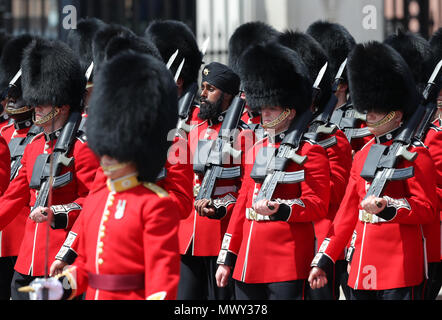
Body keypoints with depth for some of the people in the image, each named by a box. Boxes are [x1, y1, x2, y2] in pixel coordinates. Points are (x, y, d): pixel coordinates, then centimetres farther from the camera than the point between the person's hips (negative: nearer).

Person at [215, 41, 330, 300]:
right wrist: (227, 259, 17)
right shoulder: (257, 150, 17)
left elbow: (317, 205, -10)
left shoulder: (309, 151, -5)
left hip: (288, 265, -7)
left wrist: (279, 210, -27)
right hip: (248, 265, 7)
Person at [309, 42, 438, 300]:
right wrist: (324, 259, 14)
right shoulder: (363, 155, 16)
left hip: (400, 268, -7)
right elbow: (347, 213, 18)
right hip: (361, 273, 7)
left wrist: (388, 207, -24)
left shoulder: (415, 154, -5)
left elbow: (426, 210, -8)